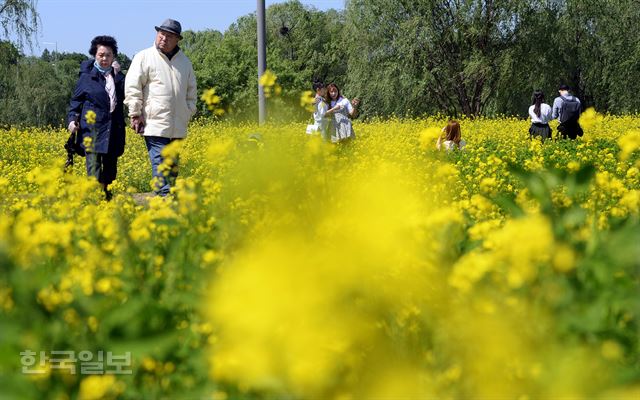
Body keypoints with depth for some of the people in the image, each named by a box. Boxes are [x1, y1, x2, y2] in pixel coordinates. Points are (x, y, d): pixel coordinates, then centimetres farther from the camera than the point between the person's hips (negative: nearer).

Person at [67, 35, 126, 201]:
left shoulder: (117, 75, 12)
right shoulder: (87, 76, 2)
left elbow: (126, 94, -4)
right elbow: (76, 100, 6)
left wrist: (117, 74, -9)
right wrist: (72, 118, -9)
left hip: (114, 129, 4)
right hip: (93, 127, -4)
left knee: (110, 168, 10)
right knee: (94, 166, -14)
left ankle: (108, 198, 18)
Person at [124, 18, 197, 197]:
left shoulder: (184, 62, 15)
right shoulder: (144, 57, -2)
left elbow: (191, 90, 26)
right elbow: (132, 87, -6)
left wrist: (188, 113, 17)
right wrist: (135, 115, -10)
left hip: (177, 127, 6)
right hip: (155, 124, -6)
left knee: (173, 164, 8)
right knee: (160, 163, -13)